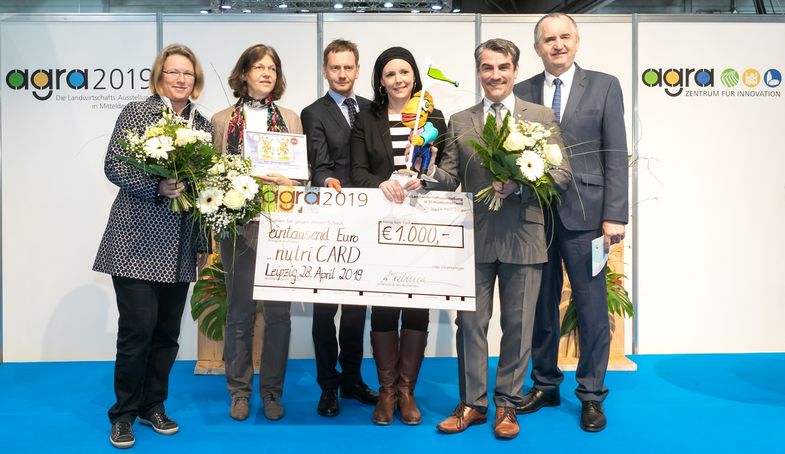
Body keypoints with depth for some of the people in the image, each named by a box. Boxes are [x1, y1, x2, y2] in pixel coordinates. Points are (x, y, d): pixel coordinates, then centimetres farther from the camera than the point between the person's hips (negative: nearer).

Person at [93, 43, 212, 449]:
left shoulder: (203, 125, 12)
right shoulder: (135, 112, 0)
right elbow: (113, 165, -7)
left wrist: (204, 242, 13)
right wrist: (156, 187, -23)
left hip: (180, 248, 5)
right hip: (138, 243, -4)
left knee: (168, 331, 9)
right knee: (138, 328, -5)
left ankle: (153, 405, 26)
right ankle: (124, 413, 13)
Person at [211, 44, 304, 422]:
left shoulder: (291, 119, 13)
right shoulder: (222, 120, 8)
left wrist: (288, 184, -11)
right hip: (240, 225, -1)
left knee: (278, 311, 4)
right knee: (240, 311, 6)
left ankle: (272, 391, 17)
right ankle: (239, 390, 19)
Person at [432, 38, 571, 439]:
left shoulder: (542, 117, 5)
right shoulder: (459, 122, 10)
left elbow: (561, 174, -2)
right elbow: (448, 178, 5)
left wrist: (518, 184, -18)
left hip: (522, 237, -1)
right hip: (475, 237, 2)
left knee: (517, 325, 7)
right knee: (470, 322, 6)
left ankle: (507, 404, 23)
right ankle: (472, 403, 21)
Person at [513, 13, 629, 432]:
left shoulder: (604, 86, 3)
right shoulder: (522, 92, 9)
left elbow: (616, 156, -2)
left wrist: (614, 215, -8)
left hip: (584, 213, -2)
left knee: (592, 308, 3)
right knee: (541, 306, 12)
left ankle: (591, 394, 18)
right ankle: (545, 385, 27)